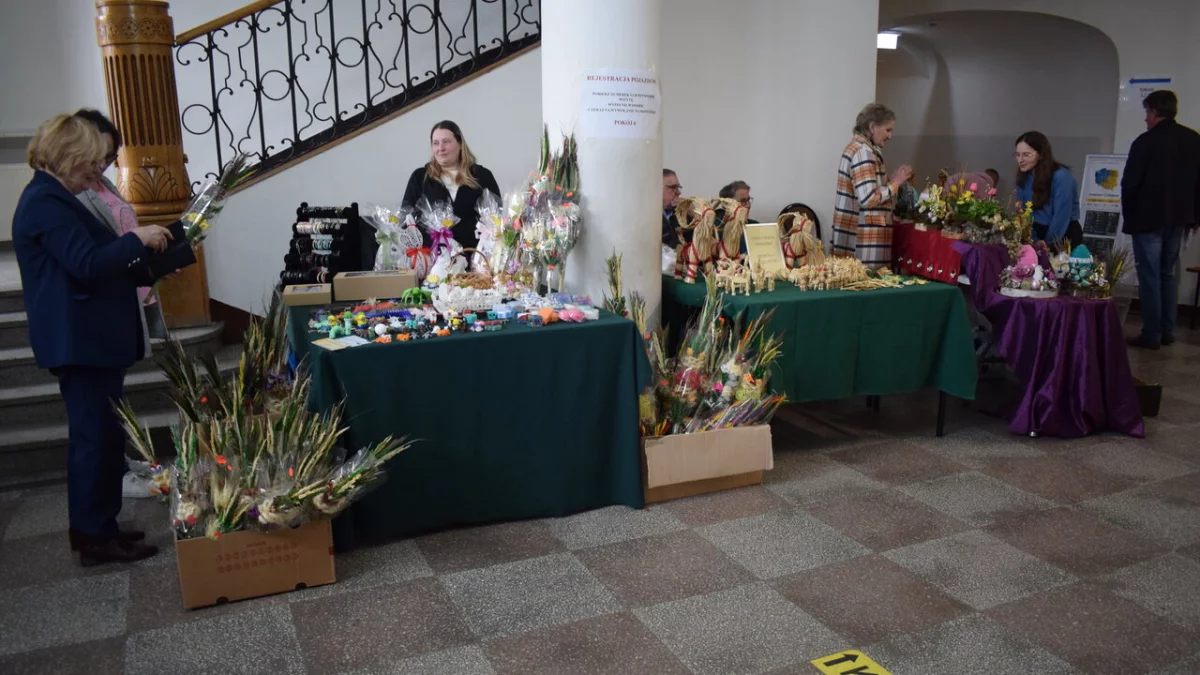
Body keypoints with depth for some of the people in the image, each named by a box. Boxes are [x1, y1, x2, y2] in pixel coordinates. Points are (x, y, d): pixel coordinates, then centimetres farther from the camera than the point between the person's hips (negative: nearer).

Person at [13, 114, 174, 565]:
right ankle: (96, 538, 3)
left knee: (98, 435, 15)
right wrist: (136, 239, -14)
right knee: (97, 436, -5)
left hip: (89, 338, 11)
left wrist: (150, 267, 14)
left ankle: (94, 528, 24)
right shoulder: (46, 203, -15)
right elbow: (87, 264, -25)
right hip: (81, 340, -11)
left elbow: (90, 264, 21)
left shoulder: (54, 199, 18)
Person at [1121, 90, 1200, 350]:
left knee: (1149, 277, -1)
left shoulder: (1145, 142, -13)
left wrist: (1129, 215, 5)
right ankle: (1168, 331, 18)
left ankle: (1151, 335, 0)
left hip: (1148, 219, -6)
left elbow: (1130, 184, -11)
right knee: (1167, 274, 16)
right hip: (1177, 219, 6)